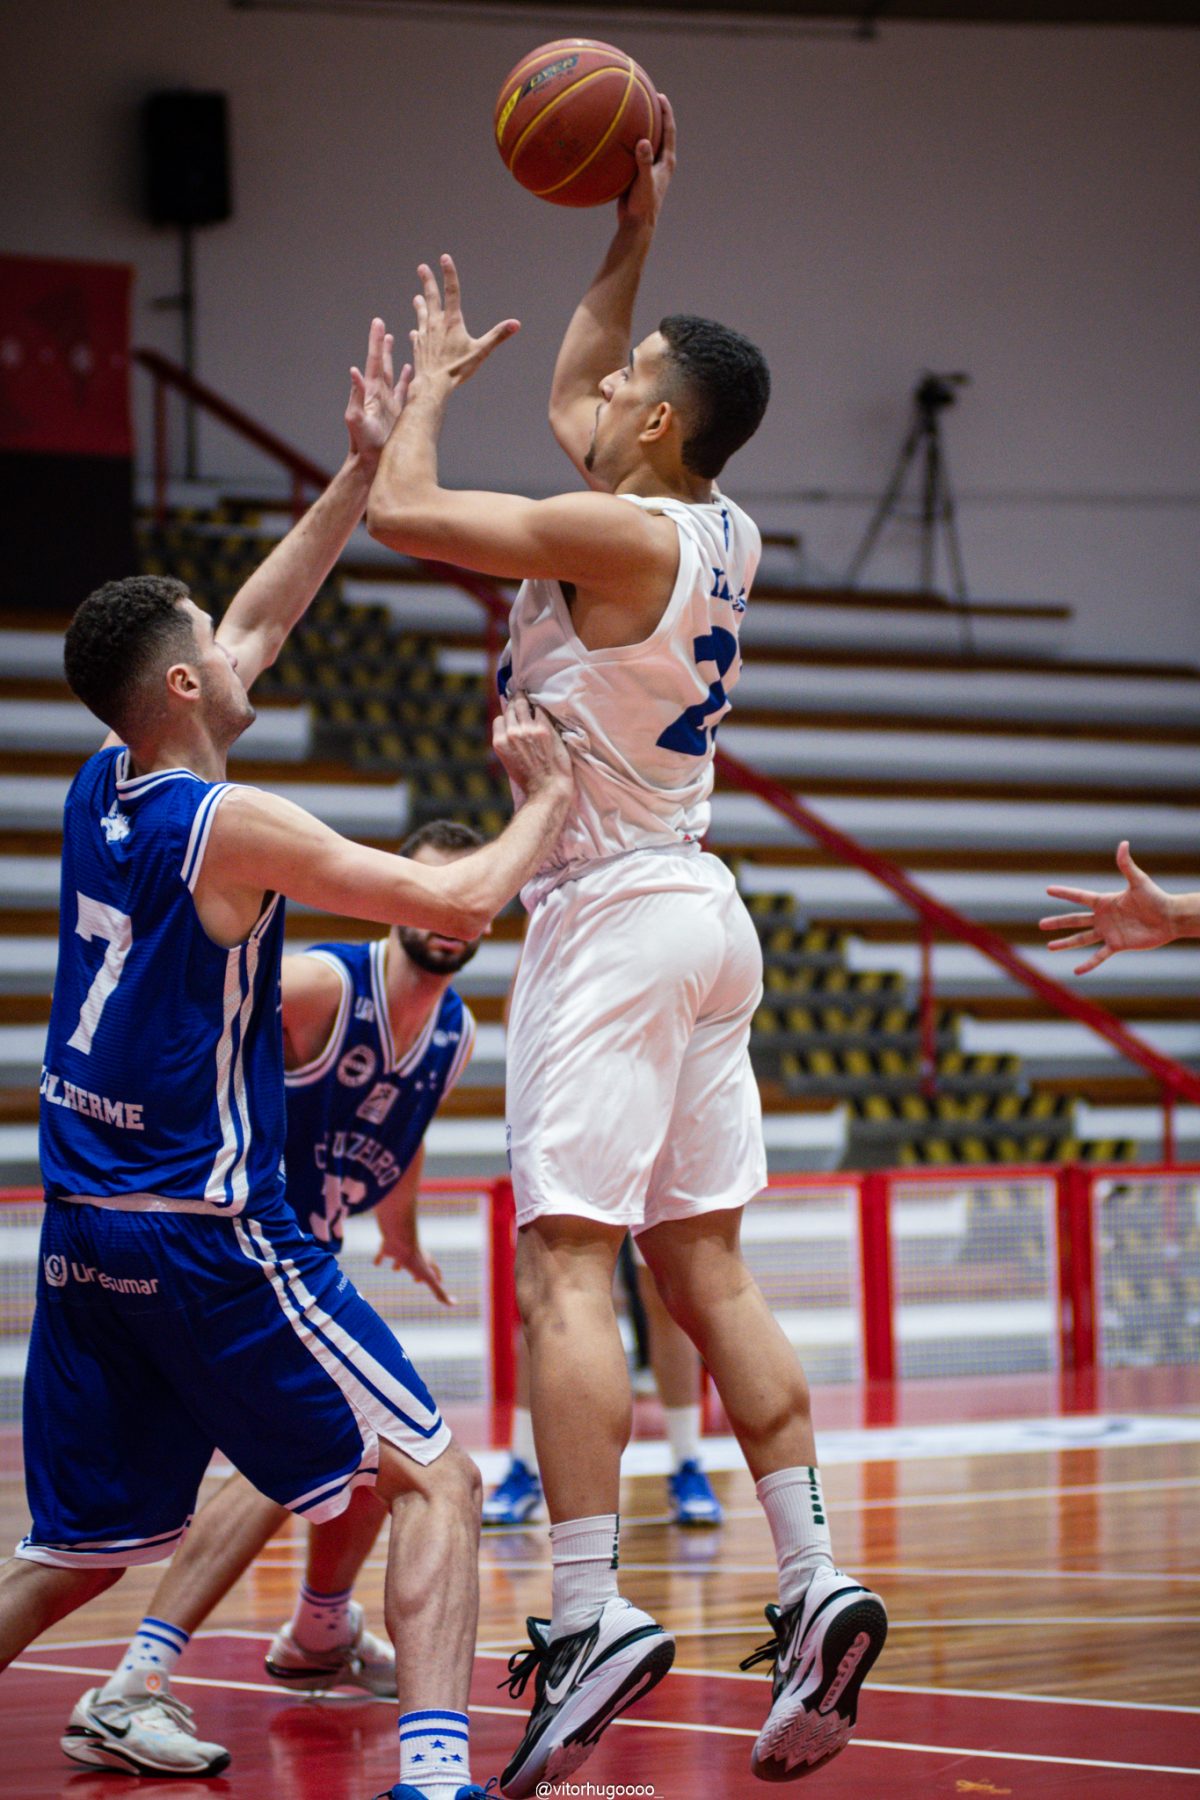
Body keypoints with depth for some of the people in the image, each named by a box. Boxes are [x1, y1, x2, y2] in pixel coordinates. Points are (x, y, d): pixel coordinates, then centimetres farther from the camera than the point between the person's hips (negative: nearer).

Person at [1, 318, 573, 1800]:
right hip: (210, 1233, -8)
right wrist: (548, 796, 5)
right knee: (435, 1483, -6)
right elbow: (459, 903, -13)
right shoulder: (229, 827, -13)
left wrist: (360, 472, 23)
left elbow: (255, 627, 22)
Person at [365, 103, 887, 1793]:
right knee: (706, 1271, 8)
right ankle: (815, 1588, 3)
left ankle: (593, 1615, -21)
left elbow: (402, 510, -13)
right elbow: (572, 404, 27)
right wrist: (632, 236, 23)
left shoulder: (618, 539, -15)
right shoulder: (719, 534, 10)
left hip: (614, 912, -9)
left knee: (567, 1265, -13)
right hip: (696, 913, 9)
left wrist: (431, 374, 4)